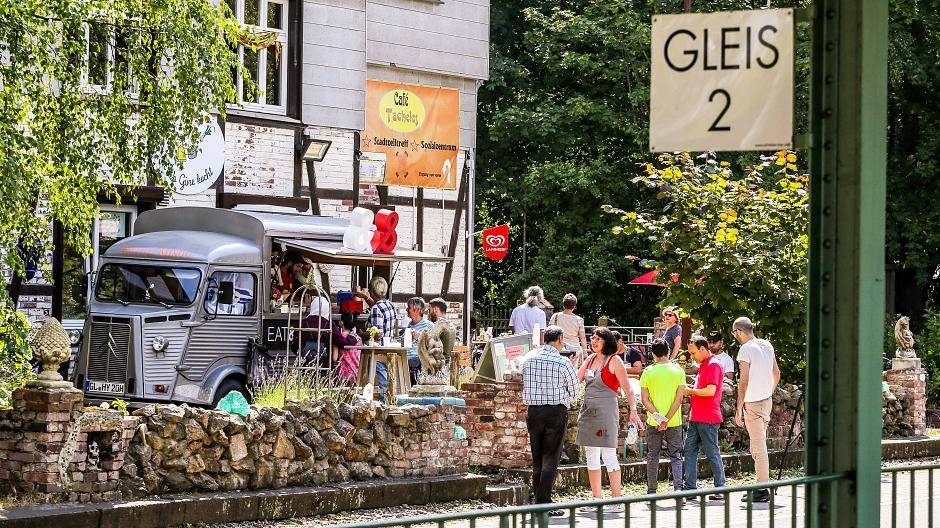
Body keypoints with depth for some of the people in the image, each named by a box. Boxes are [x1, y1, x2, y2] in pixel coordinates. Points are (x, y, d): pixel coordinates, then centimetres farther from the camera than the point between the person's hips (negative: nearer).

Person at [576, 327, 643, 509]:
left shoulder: (614, 361, -5)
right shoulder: (591, 359, 14)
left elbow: (627, 389, -8)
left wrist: (633, 410, -16)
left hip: (606, 411, -7)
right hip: (588, 410, 7)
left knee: (609, 455, -9)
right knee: (591, 456, 9)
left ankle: (617, 499, -7)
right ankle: (597, 499, 15)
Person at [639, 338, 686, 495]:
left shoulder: (648, 372, -3)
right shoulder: (678, 371, -2)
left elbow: (645, 399, -8)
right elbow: (679, 398, -8)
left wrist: (657, 417, -13)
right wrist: (667, 419, -10)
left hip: (653, 422, 0)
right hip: (674, 422, 0)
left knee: (653, 456, 10)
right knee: (675, 456, 8)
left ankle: (651, 491, 12)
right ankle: (678, 487, -8)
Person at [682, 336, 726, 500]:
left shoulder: (713, 365, -12)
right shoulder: (703, 366, 19)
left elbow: (710, 391, -21)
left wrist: (690, 391, -11)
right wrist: (689, 391, 12)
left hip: (708, 419, -10)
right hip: (696, 417, 10)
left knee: (712, 453, -3)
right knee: (690, 451, 4)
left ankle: (720, 489, 5)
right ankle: (690, 488, 4)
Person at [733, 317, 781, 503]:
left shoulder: (746, 350, -14)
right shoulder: (767, 346, 9)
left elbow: (744, 381, -18)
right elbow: (777, 374, 17)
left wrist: (739, 409, -15)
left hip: (753, 403, -8)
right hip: (767, 400, 8)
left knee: (759, 447, -6)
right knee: (757, 447, 18)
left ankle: (762, 489, -6)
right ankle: (762, 483, 20)